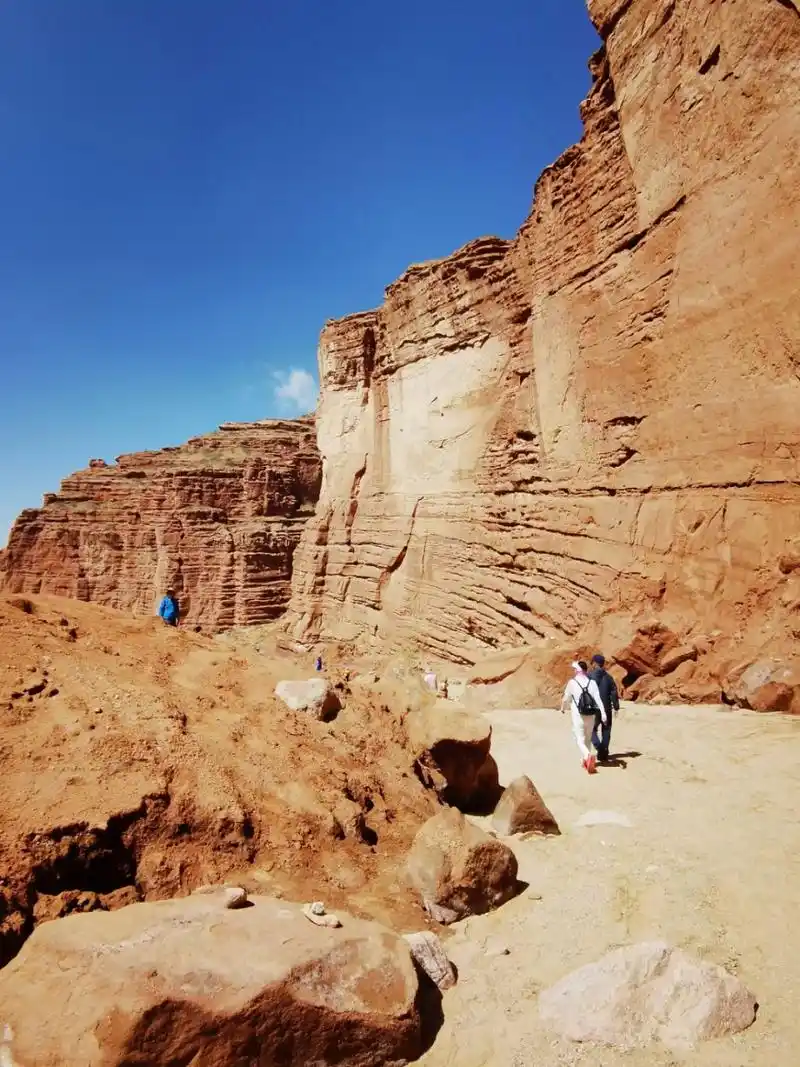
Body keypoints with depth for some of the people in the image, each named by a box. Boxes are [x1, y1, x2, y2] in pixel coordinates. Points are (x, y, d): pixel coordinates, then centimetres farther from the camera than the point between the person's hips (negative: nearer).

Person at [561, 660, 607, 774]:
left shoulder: (572, 682, -7)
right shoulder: (592, 682, 0)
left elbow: (566, 698, 4)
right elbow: (598, 699, -9)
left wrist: (563, 708, 23)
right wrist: (603, 714, -12)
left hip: (578, 716, -4)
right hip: (591, 716, 4)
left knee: (580, 740, -1)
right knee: (588, 739, 19)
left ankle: (588, 756, -26)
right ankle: (585, 761, 28)